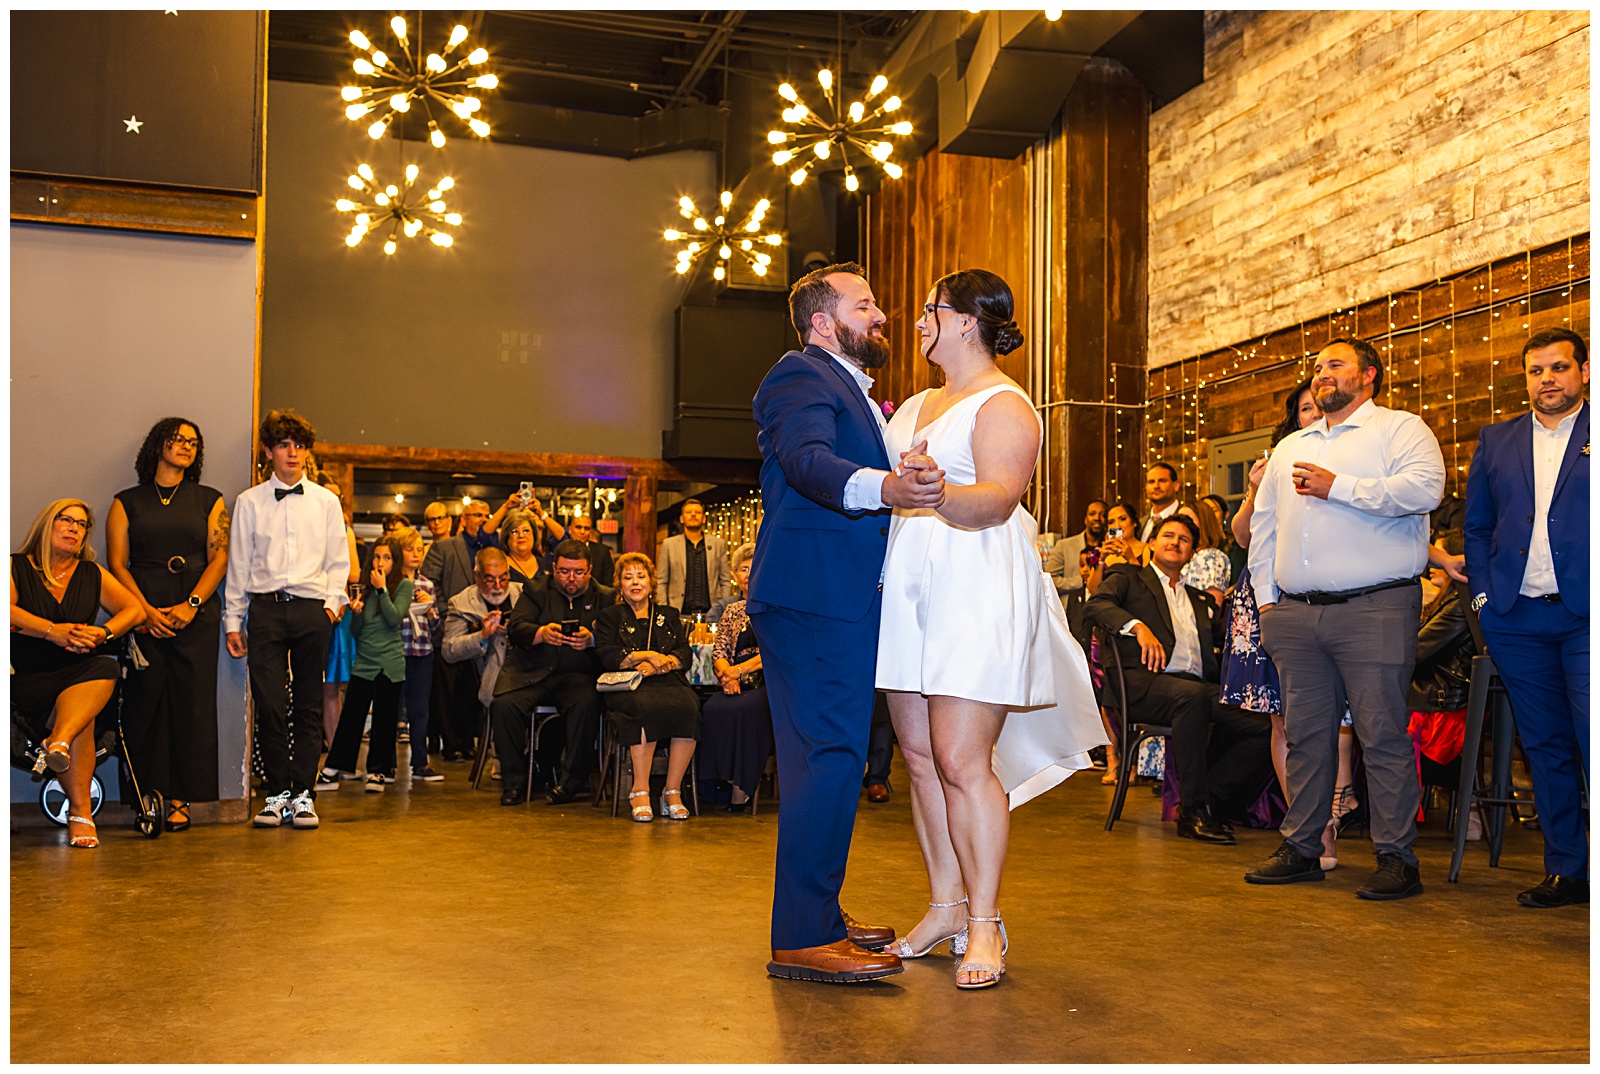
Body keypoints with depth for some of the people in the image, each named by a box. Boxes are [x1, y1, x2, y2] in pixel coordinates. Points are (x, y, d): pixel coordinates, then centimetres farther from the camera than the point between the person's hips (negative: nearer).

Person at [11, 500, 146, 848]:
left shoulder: (93, 575, 18)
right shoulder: (15, 567, 9)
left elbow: (134, 609, 12)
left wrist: (103, 633, -8)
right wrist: (52, 631, -20)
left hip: (82, 671, 3)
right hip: (28, 677, -3)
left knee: (106, 670, -34)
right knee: (83, 720, -28)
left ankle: (59, 740, -51)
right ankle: (81, 813, -26)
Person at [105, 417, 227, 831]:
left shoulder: (209, 500, 14)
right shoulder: (127, 502, 13)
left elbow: (219, 558, 4)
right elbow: (117, 563, 5)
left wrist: (190, 606, -9)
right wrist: (147, 611, -9)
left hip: (196, 617, 0)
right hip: (142, 616, 0)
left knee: (191, 702, -5)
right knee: (144, 704, -5)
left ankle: (180, 798, -2)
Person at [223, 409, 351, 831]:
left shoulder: (326, 502, 12)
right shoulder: (249, 502, 10)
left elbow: (338, 561, 13)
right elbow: (238, 564, 10)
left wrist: (333, 603, -2)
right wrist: (233, 621, 6)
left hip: (312, 609, 0)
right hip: (266, 607, 0)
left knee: (308, 706, 1)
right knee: (268, 704, -4)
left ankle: (303, 793, 6)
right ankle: (276, 793, 5)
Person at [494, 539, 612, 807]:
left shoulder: (606, 598, 13)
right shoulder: (536, 592, 15)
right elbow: (515, 628, 0)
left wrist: (592, 639, -23)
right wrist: (542, 633, -22)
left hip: (579, 674, -1)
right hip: (532, 672, 1)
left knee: (587, 704, -33)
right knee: (503, 704, -26)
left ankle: (571, 782, -18)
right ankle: (514, 782, -10)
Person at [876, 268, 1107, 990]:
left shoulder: (1004, 404, -3)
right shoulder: (918, 404, 23)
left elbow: (998, 500, -18)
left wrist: (938, 493, -34)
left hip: (978, 592, -8)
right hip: (909, 591, 8)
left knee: (961, 761, -10)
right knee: (920, 757, 7)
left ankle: (984, 924, 0)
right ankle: (945, 906, 17)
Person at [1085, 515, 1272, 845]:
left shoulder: (1201, 599, 34)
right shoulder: (1128, 578, 19)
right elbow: (1096, 605, -1)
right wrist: (1138, 626, -18)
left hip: (1199, 685, 5)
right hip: (1144, 682, -5)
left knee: (1263, 726, -20)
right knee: (1192, 696, -38)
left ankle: (1213, 801, -13)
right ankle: (1193, 812, -30)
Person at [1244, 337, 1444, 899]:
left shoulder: (1400, 428, 5)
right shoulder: (1290, 447, 22)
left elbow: (1424, 489, -14)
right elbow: (1263, 524, 23)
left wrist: (1338, 487, -13)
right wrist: (1265, 595, 14)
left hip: (1375, 608, -5)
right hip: (1296, 613, 6)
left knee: (1382, 733, -5)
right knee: (1306, 734, 8)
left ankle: (1396, 857, 2)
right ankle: (1301, 848, 16)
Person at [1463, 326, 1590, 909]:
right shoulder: (1496, 440, 15)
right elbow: (1476, 526, 18)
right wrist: (1482, 591, 6)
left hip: (1585, 615, -4)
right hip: (1517, 620, 4)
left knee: (1593, 745, -9)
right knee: (1545, 748, 9)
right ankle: (1565, 870, 18)